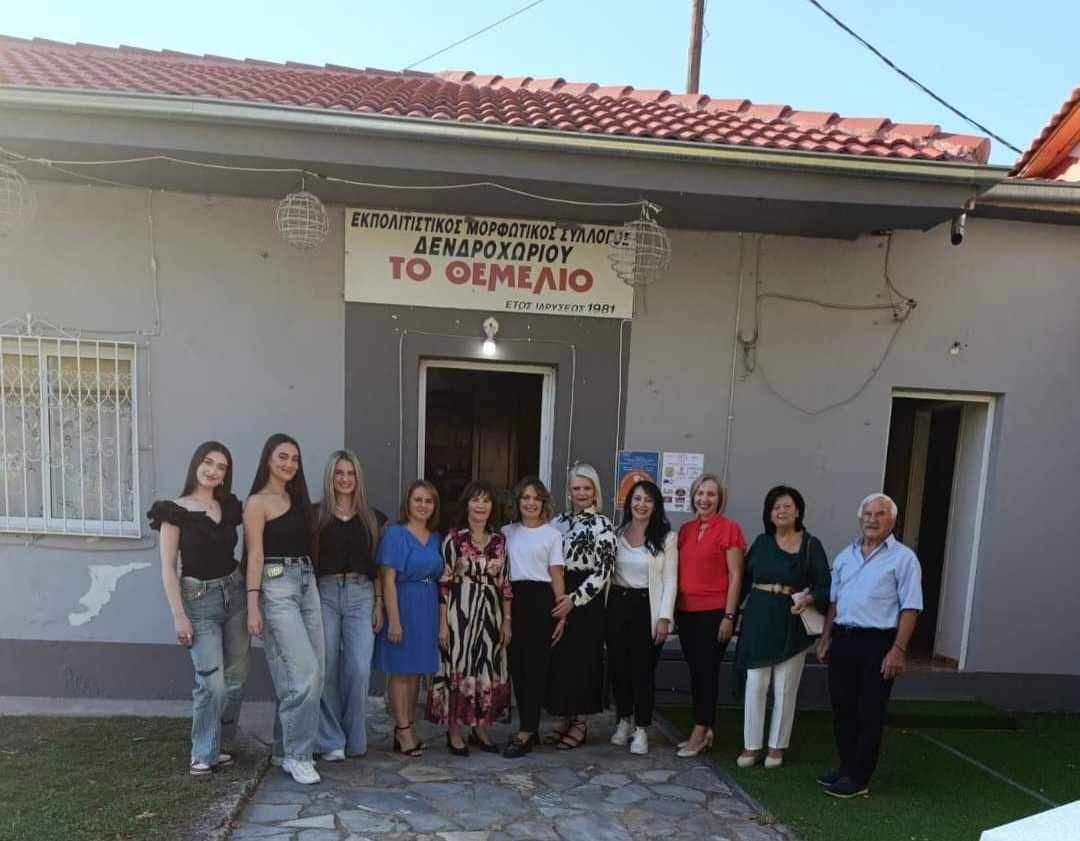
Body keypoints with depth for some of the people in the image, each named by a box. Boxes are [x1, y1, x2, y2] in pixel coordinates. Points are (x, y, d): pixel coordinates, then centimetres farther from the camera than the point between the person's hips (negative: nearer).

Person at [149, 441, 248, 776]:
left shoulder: (230, 507, 6)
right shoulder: (175, 510, -6)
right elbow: (168, 567, -7)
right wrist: (179, 615, -11)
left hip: (234, 593, 5)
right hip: (199, 599, -5)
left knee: (235, 679, 8)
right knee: (212, 681, -10)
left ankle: (219, 744, 26)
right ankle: (204, 754, 9)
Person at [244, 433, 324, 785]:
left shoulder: (297, 499, 17)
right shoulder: (257, 502, -3)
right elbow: (255, 556, -9)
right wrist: (253, 605, -13)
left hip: (308, 583, 7)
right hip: (277, 586, -7)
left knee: (314, 673, 8)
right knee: (303, 673, -10)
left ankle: (285, 748, 22)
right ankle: (296, 754, 3)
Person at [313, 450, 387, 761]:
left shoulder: (372, 517, 11)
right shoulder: (317, 514, 4)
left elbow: (376, 564, 12)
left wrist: (379, 603, 7)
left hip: (361, 595, 1)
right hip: (325, 593, -1)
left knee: (359, 669, -3)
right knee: (327, 668, 0)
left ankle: (355, 740, 13)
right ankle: (331, 741, 13)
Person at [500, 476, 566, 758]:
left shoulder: (552, 534, 2)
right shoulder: (507, 532, 11)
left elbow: (556, 576, 1)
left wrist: (562, 613, -4)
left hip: (540, 600, -4)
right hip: (512, 599, 4)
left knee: (535, 665, -4)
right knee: (516, 664, 7)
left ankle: (526, 733, 2)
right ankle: (530, 729, 19)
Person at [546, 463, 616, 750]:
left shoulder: (602, 525, -6)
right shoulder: (559, 522, 10)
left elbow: (604, 572, -11)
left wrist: (574, 599, -17)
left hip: (587, 602, -5)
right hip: (558, 597, 5)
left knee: (583, 659, 2)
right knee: (557, 658, 6)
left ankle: (580, 723, 16)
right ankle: (561, 718, 22)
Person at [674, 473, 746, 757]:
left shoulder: (729, 529, -7)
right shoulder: (685, 529, 10)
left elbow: (736, 576, -8)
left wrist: (729, 616, -11)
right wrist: (673, 608, 10)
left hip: (714, 612, -6)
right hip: (686, 611, 6)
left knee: (707, 672, 1)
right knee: (695, 671, 12)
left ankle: (699, 733, 13)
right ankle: (705, 731, 24)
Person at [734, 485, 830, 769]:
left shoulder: (811, 545, -2)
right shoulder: (761, 542, 6)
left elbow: (825, 587, -4)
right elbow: (744, 579, 7)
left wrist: (809, 600, -24)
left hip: (792, 624, -2)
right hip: (759, 620, 2)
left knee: (785, 689, 8)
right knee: (755, 685, 4)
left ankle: (777, 746, 23)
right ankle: (751, 745, 16)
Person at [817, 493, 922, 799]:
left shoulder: (903, 558, -5)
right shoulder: (845, 556, 13)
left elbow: (910, 608, -10)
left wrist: (898, 650, -16)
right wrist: (826, 638, 13)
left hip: (877, 643, -6)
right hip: (843, 639, 6)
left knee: (869, 714, 2)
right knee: (842, 708, 12)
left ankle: (859, 778, 13)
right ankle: (846, 767, 27)